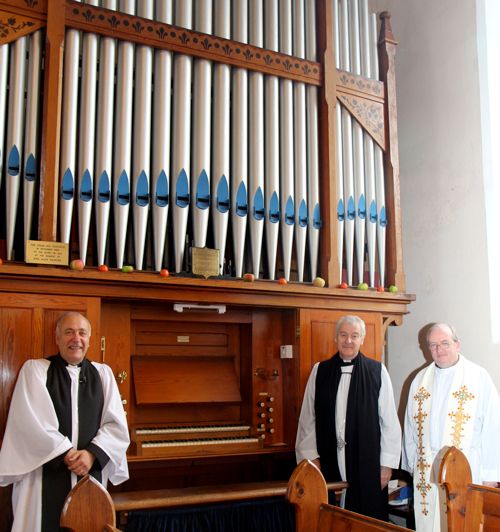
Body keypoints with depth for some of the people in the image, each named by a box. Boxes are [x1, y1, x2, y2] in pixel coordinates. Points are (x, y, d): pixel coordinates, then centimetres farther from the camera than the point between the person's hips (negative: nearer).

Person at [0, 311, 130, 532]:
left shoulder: (103, 373, 9)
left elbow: (116, 425, 3)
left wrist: (92, 454, -12)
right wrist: (67, 453, -12)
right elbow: (31, 422, -10)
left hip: (91, 474, 3)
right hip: (45, 477, -2)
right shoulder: (34, 369, 0)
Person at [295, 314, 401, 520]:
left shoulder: (377, 371, -2)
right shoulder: (320, 371, 4)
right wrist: (311, 457, 1)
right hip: (329, 462, 1)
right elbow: (307, 418, 5)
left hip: (367, 462, -1)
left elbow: (389, 420, 0)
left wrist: (387, 464, 0)